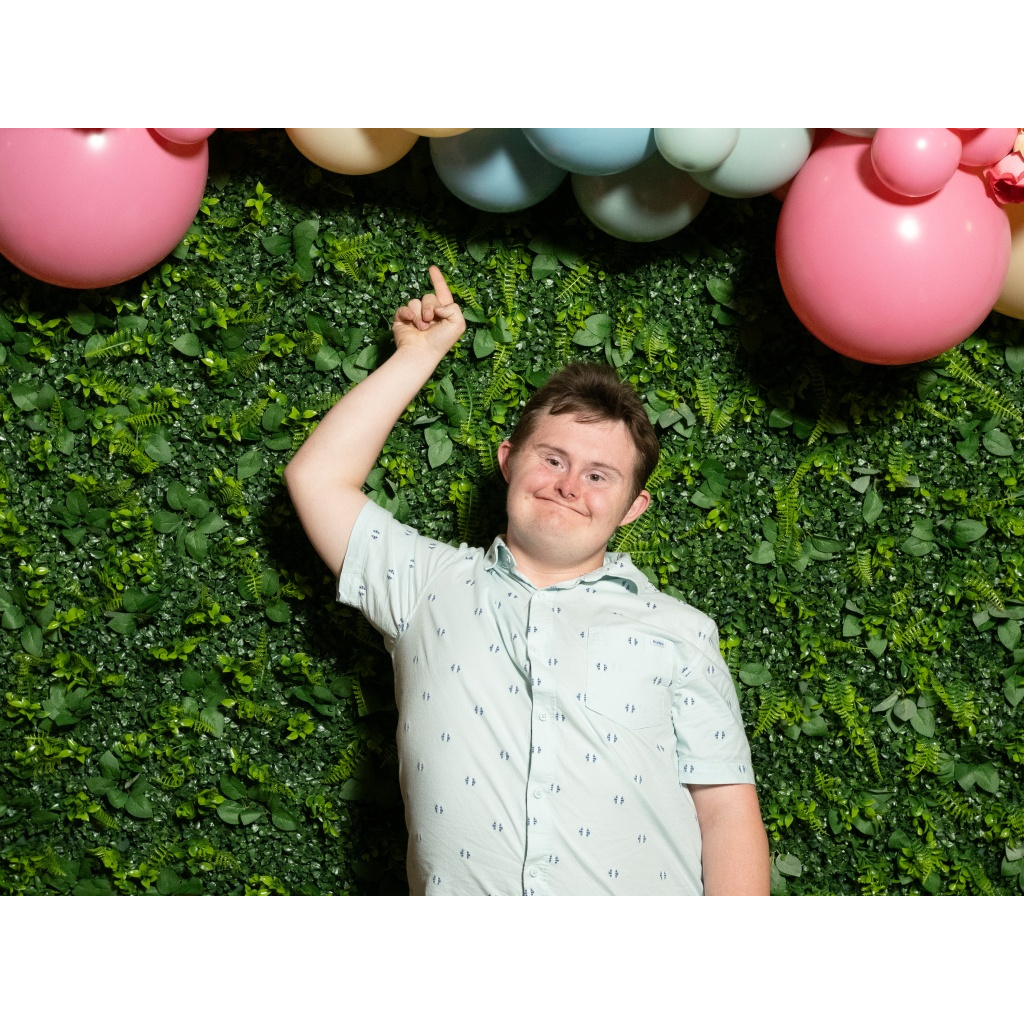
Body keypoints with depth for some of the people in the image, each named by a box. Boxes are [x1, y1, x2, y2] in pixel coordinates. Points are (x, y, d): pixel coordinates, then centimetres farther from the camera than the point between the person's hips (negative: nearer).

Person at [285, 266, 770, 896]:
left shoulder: (679, 632, 15)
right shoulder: (431, 586, 17)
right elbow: (318, 478, 13)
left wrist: (739, 895, -4)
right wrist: (420, 354, 19)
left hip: (643, 890, -1)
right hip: (462, 885, 1)